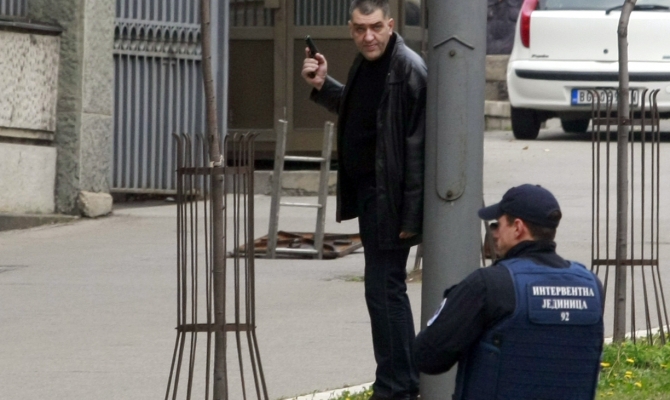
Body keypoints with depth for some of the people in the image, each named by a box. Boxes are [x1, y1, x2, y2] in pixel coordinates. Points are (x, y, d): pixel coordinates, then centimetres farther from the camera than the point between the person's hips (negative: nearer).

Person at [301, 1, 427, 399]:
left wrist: (410, 215, -23)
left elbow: (418, 147, -22)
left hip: (390, 198, -10)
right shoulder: (367, 62, 8)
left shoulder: (409, 70, -20)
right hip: (367, 190, 10)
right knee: (387, 289, 16)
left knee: (384, 288, -7)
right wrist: (322, 86, 11)